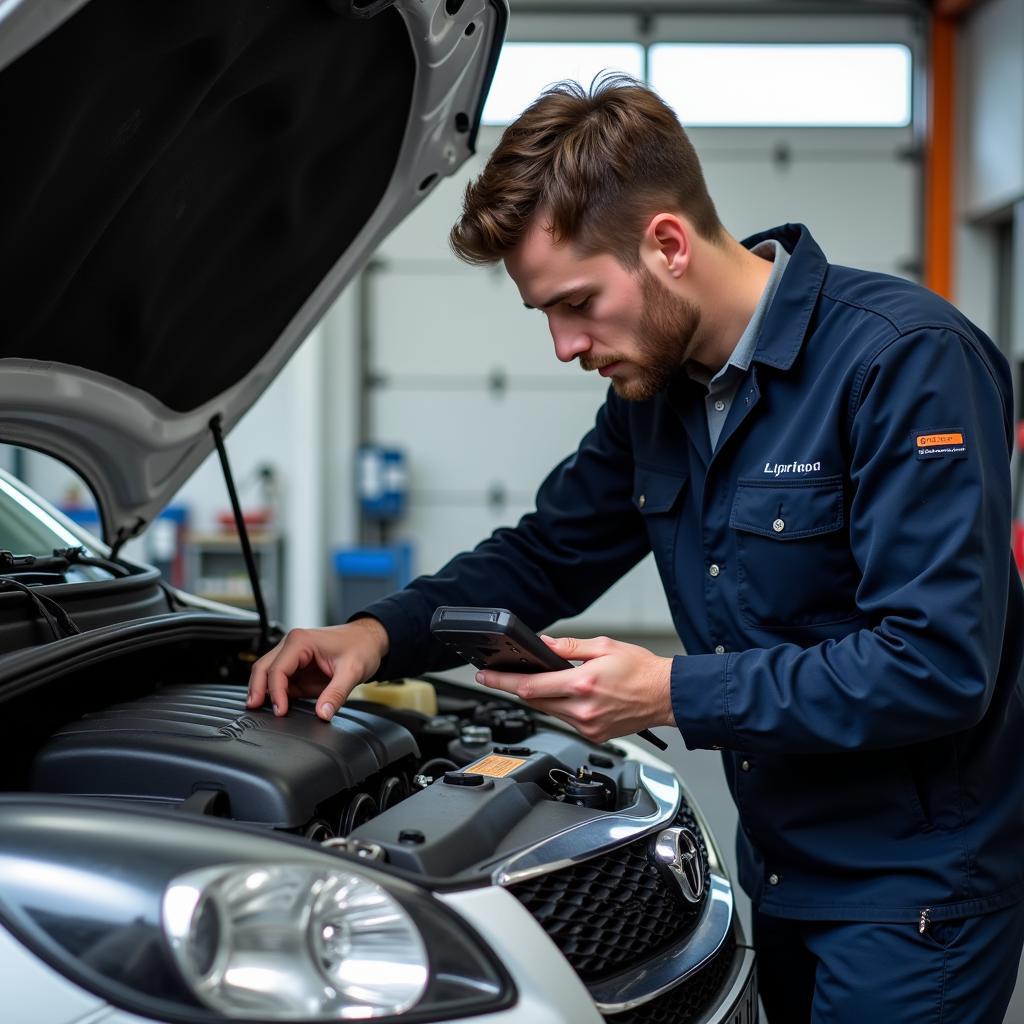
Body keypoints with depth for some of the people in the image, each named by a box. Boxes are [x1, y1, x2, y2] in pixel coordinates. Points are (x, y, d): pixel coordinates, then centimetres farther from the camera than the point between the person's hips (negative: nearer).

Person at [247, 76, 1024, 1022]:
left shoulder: (906, 360, -22)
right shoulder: (654, 388, 3)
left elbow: (939, 666, -26)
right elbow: (544, 555, 13)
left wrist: (675, 696, -25)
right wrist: (382, 634, -4)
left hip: (916, 886, -7)